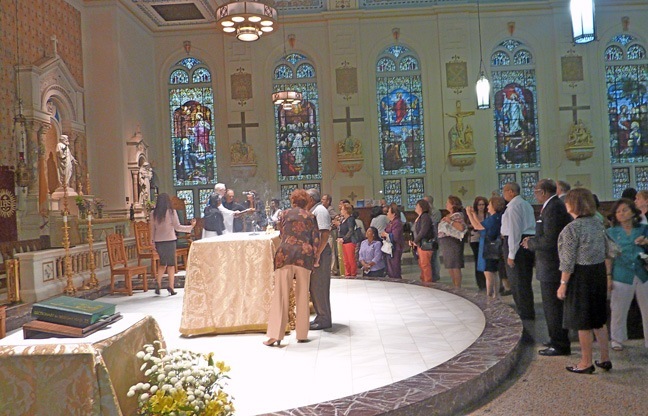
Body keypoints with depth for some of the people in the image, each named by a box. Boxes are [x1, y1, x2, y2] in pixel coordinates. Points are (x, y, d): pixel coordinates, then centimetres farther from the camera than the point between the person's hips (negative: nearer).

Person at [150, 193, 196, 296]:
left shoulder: (154, 213, 2)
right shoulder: (171, 212, -8)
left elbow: (152, 228, 7)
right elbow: (177, 227, -8)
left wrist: (152, 240, 16)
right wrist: (191, 227, 2)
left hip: (158, 241, 3)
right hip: (169, 240, -3)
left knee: (163, 262, 17)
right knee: (171, 264, 6)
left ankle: (158, 283, -1)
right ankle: (171, 287, 3)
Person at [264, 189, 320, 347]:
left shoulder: (285, 214, 9)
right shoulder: (310, 217, 10)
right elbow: (316, 239, 5)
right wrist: (315, 258, 11)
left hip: (285, 254, -1)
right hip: (305, 255, 1)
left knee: (281, 294, -1)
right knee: (302, 295, 9)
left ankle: (275, 335, -6)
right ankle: (302, 334, 13)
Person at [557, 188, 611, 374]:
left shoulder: (571, 228, -18)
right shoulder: (598, 223, 4)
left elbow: (568, 261, -18)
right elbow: (607, 251, 11)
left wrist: (563, 284, -11)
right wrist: (605, 275, 21)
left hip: (580, 276, -7)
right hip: (599, 273, 7)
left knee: (582, 322, 6)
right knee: (598, 319, 19)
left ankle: (586, 363, 17)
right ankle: (605, 359, 27)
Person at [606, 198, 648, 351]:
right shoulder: (612, 232, 5)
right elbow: (608, 256, 3)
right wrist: (608, 276, -4)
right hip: (622, 276, -1)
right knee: (619, 310, 6)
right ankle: (617, 340, 20)